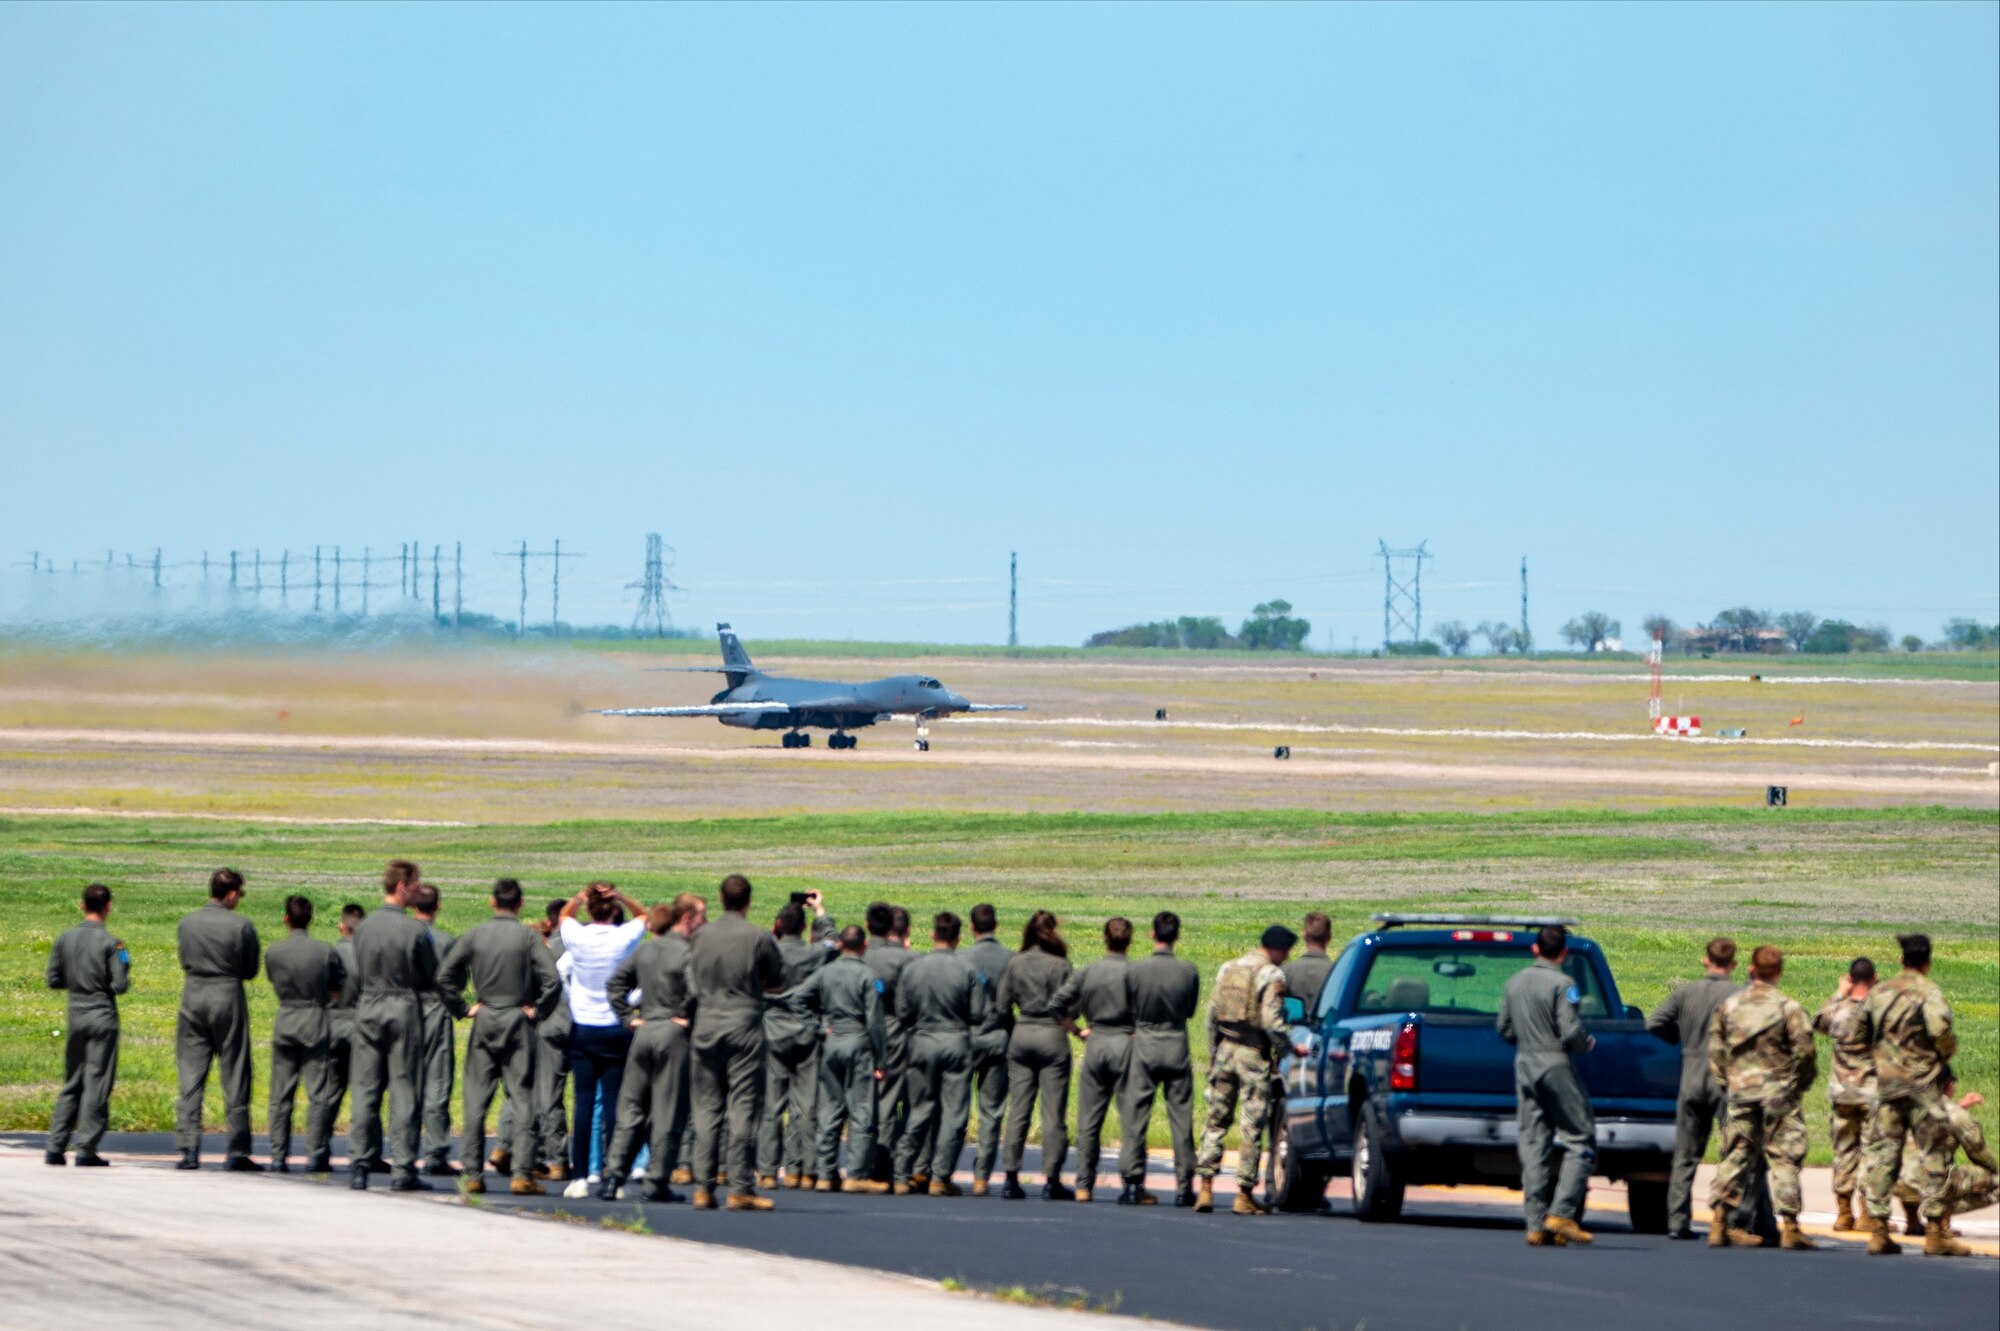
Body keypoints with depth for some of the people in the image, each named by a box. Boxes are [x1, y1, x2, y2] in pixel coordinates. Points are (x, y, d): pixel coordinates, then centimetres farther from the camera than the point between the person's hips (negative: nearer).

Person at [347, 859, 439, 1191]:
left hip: (367, 1009, 4)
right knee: (404, 1089, 0)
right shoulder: (415, 931, -11)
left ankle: (359, 1164, 4)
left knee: (365, 1089, 7)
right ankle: (404, 1169, -1)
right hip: (404, 1010, -4)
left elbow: (357, 974, 9)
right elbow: (432, 978, -3)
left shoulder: (363, 927, 1)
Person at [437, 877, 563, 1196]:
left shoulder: (475, 934, 1)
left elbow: (444, 975, -3)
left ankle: (472, 1173, 6)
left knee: (477, 1099, 7)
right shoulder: (527, 936, -6)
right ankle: (522, 1172, -7)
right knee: (522, 1098, 1)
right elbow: (552, 980, -15)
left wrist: (462, 1009, 5)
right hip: (517, 1022, -2)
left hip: (484, 1021, 2)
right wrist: (538, 1011, -2)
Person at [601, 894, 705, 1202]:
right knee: (667, 1113, 1)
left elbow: (616, 982, 11)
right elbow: (695, 989, -25)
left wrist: (628, 1017, 10)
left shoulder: (646, 949, 11)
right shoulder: (686, 952, -11)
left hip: (644, 1030, 6)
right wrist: (685, 1017, -8)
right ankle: (657, 1183, 2)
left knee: (631, 1108, 11)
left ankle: (613, 1174, 3)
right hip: (673, 1035, -6)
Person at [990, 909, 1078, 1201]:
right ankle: (1051, 1180, 0)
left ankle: (1011, 1177, 3)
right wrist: (1075, 1028, 10)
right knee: (1053, 1113, 0)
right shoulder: (1060, 965, -7)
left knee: (1017, 1111, 6)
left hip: (1021, 1035, 4)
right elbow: (1066, 1008, -8)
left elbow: (1001, 1007, 4)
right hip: (1052, 1036, -4)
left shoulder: (1015, 964, 3)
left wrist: (988, 1032, 13)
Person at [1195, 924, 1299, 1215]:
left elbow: (1212, 1014, 14)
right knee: (1253, 1125, 0)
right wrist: (1289, 1047, -4)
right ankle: (1245, 1195, 0)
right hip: (1254, 1055, -6)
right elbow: (1271, 1021, -17)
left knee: (1216, 1121, 11)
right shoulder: (1271, 975, -10)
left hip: (1225, 1048, 6)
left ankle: (1205, 1189, 4)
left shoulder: (1227, 969, 11)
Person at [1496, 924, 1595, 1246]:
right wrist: (1587, 1044, 2)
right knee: (1580, 1140, 1)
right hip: (1556, 1065, -7)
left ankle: (1537, 1224, 4)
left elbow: (1504, 1029, 13)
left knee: (1533, 1144, 7)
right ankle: (1561, 1213, -10)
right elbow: (1571, 1032, -18)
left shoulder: (1515, 982, 8)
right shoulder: (1562, 984, -13)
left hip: (1524, 1063, 7)